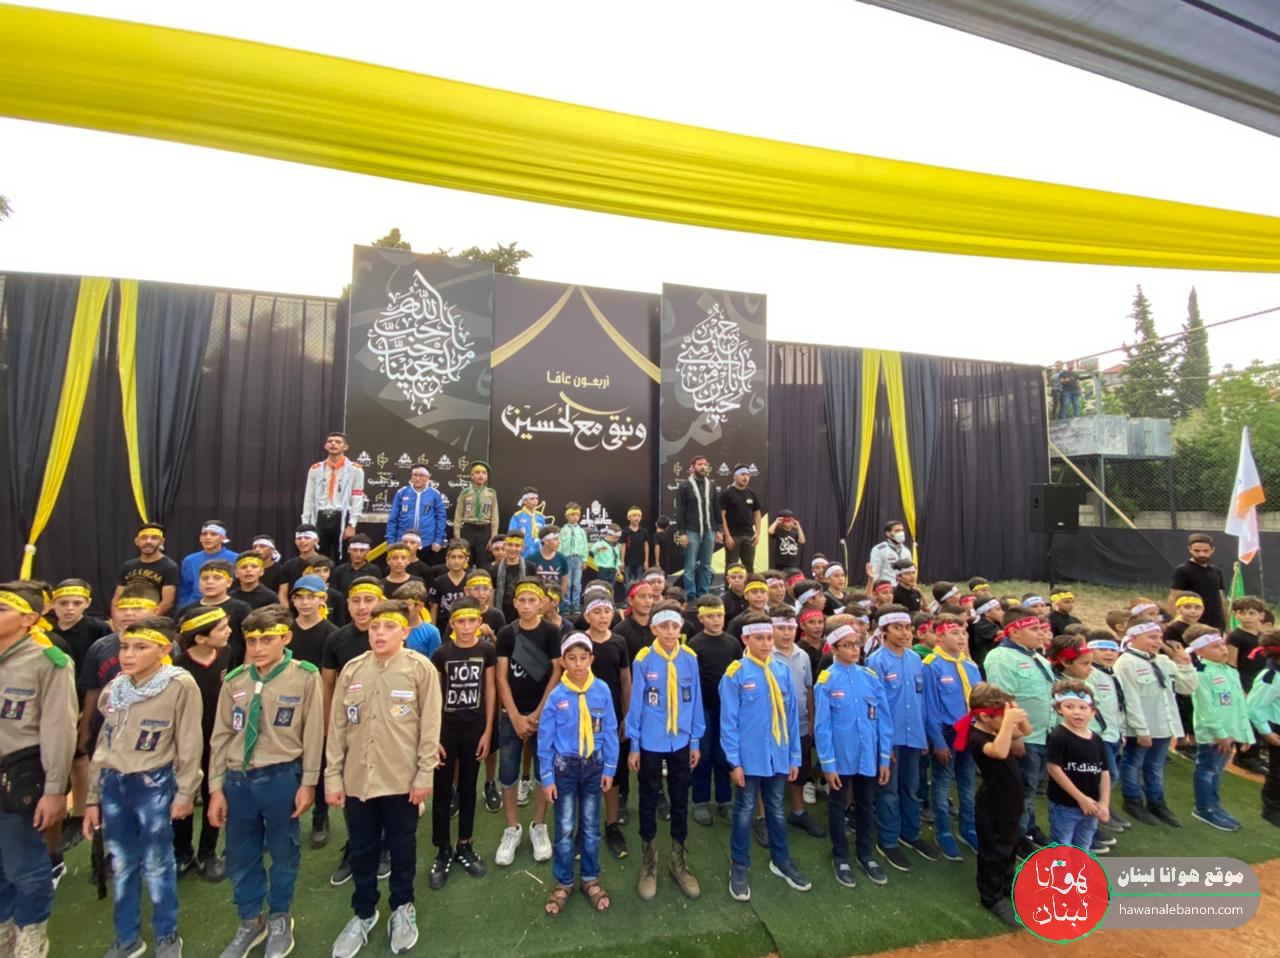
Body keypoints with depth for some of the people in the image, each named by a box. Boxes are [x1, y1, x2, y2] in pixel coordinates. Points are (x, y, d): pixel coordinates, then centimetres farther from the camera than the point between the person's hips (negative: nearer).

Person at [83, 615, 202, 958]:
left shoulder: (181, 686, -15)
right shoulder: (114, 688, 4)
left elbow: (189, 745, -11)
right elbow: (103, 744, 11)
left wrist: (185, 793, -9)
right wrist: (93, 797, 11)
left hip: (153, 785, -5)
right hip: (112, 785, 5)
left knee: (156, 865, 8)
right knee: (121, 865, 17)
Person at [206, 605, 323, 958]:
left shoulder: (306, 677, -12)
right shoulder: (234, 680, 0)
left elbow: (313, 733, -8)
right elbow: (221, 736, 6)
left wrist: (308, 783, -6)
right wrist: (216, 787, 4)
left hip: (282, 778, -3)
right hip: (238, 779, 3)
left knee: (284, 853, 14)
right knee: (240, 856, 17)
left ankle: (280, 919, 39)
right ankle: (250, 922, 40)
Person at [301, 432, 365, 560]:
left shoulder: (355, 469, 1)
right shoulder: (315, 469, 12)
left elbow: (358, 499, -4)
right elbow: (309, 498, 11)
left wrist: (352, 525, -11)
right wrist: (305, 524, 5)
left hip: (342, 519, -3)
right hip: (320, 518, 3)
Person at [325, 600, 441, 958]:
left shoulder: (421, 669, -10)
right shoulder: (352, 670, 0)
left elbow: (430, 726, -8)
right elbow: (337, 726, 4)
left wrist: (424, 774, -9)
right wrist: (332, 777, 3)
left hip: (402, 778, -3)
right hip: (357, 778, 3)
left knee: (402, 847, 14)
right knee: (361, 849, 17)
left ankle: (403, 909, 36)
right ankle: (364, 913, 39)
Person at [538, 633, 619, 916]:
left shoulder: (602, 690, -11)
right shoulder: (556, 695, -14)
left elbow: (610, 731, -2)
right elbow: (545, 739, -6)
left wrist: (609, 768, -1)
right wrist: (546, 777, -5)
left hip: (593, 765, 1)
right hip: (565, 766, -1)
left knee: (591, 827, 14)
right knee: (565, 829, 8)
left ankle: (591, 879, 32)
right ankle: (563, 883, 27)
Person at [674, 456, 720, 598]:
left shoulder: (712, 486, 10)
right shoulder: (684, 486, -2)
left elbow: (717, 509, 13)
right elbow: (680, 511, -5)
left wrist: (718, 529, 7)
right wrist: (681, 533, -11)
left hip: (709, 531, 4)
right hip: (692, 532, -4)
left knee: (706, 565, 8)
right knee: (691, 566, -1)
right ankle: (691, 596, 5)